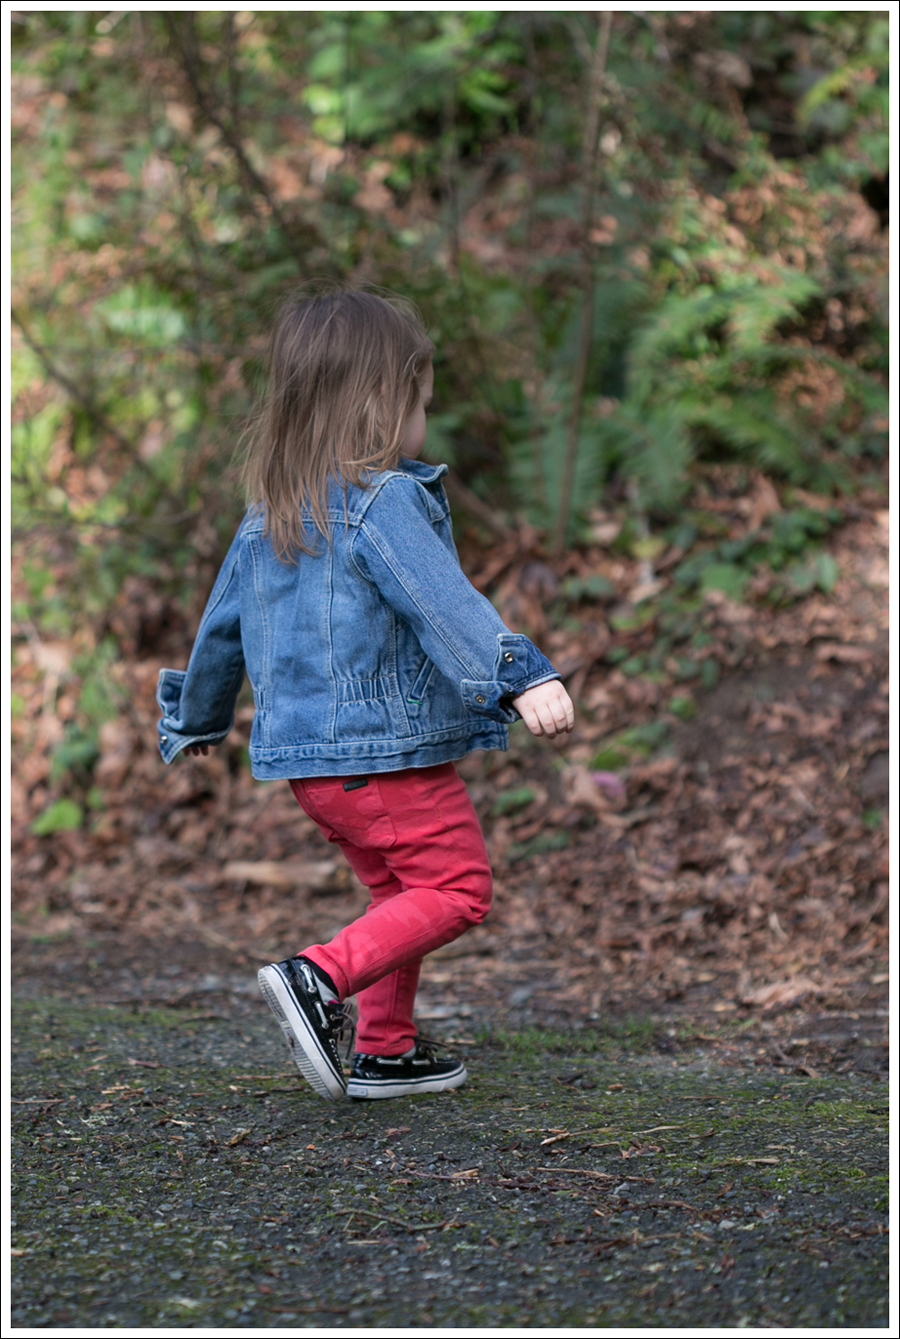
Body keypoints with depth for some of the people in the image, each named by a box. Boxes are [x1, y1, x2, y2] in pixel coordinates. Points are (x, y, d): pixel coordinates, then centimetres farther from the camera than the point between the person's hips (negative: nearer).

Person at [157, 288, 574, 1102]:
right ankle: (320, 978, -17)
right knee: (454, 889, -2)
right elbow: (445, 603, -27)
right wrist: (525, 677, -36)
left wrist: (200, 716, 36)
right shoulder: (385, 501, -14)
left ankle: (385, 1050, 22)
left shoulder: (268, 514, 11)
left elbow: (223, 622, 22)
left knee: (398, 890, 21)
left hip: (304, 753, 8)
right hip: (388, 745, -8)